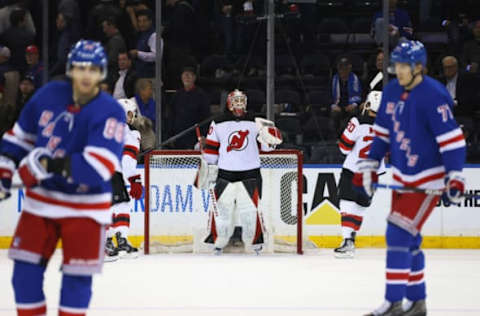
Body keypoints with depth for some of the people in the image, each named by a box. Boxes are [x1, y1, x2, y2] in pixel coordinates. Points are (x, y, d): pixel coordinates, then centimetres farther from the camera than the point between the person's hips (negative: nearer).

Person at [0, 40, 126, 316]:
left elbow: (99, 166, -28)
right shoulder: (49, 96, -3)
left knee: (77, 277, 0)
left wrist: (51, 164, -33)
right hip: (41, 199, 3)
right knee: (26, 270, 1)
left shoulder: (111, 113, -17)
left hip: (85, 207, -3)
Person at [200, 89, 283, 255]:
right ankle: (217, 242, 9)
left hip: (250, 173, 0)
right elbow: (210, 148, 10)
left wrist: (268, 137, -17)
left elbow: (266, 144, 4)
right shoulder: (218, 124, 5)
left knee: (250, 209, -4)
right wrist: (208, 167, 6)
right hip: (225, 173, 0)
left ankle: (255, 242, 8)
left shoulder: (254, 122, 5)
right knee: (222, 208, -1)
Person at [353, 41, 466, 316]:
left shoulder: (433, 96, -19)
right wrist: (370, 166, 15)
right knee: (408, 240, 12)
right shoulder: (392, 91, 5)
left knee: (399, 235, -14)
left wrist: (455, 177, -26)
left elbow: (452, 138, -21)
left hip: (428, 179, -8)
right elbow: (383, 132, 16)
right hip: (403, 177, 8)